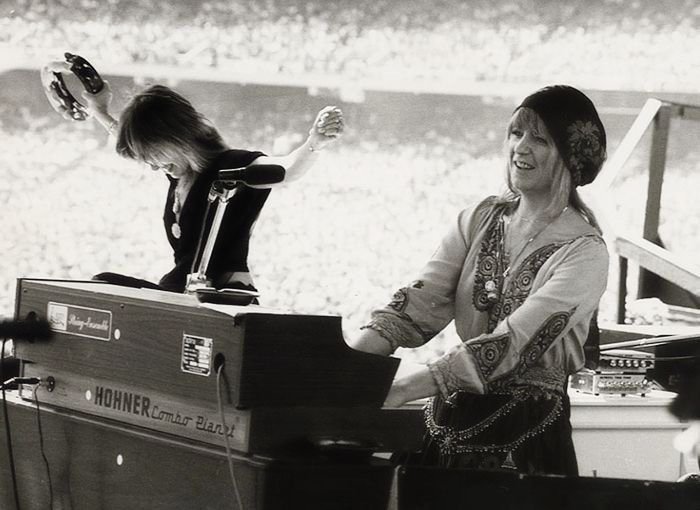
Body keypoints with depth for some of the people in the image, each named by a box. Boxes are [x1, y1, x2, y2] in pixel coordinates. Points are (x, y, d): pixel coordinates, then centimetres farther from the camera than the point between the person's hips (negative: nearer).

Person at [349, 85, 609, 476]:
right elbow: (419, 304, -5)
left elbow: (513, 343, -23)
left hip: (525, 435, -5)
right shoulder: (481, 219, 5)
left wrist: (401, 390, -32)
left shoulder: (584, 252, -13)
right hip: (452, 418, 5)